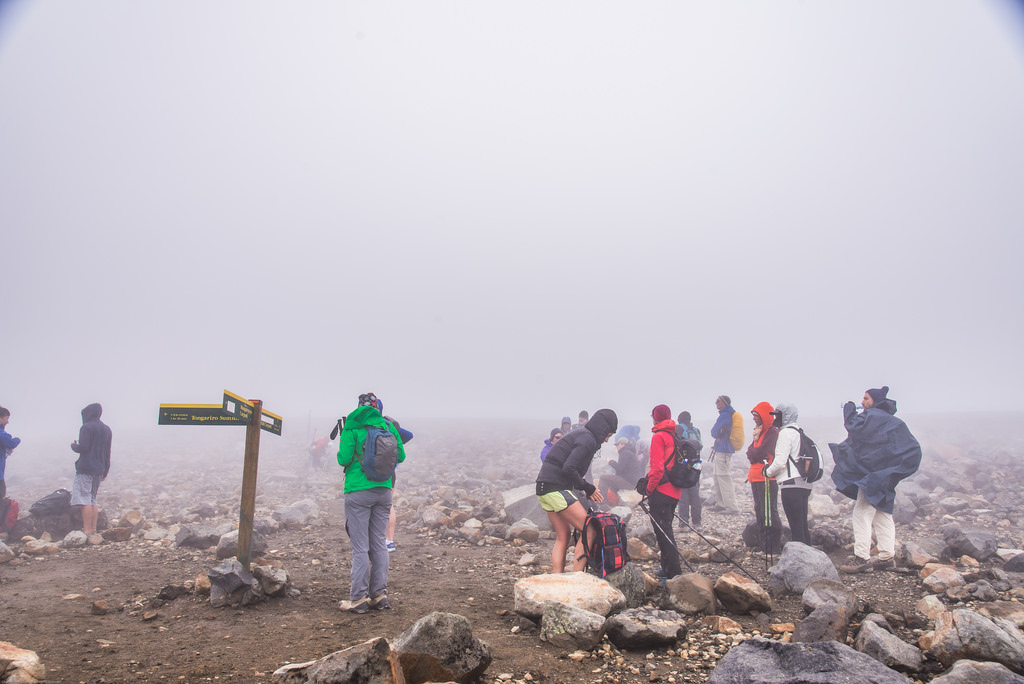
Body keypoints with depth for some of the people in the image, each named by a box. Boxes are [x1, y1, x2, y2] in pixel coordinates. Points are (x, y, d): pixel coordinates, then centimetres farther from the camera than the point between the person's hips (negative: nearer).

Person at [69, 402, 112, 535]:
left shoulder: (87, 427, -7)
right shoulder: (106, 429, 16)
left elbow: (83, 447, -17)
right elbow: (107, 453, 18)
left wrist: (73, 445, 5)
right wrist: (105, 472, 22)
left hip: (85, 469, -8)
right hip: (99, 470, 8)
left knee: (85, 500, -7)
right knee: (93, 500, 12)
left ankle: (87, 530, -10)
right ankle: (93, 529, 10)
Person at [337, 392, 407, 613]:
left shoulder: (352, 427, -6)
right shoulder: (388, 425, 5)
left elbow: (344, 459, -12)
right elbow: (400, 456, 10)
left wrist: (341, 454, 10)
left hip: (358, 492, -4)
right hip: (383, 490, 4)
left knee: (360, 547, 0)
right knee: (380, 543, 11)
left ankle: (358, 599, 5)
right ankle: (379, 595, 15)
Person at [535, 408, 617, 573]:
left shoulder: (579, 434, 19)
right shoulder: (588, 439, -10)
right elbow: (568, 468, -21)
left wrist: (588, 491, 12)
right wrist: (588, 488, -7)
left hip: (544, 487, 10)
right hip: (557, 488, -10)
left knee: (563, 535, 14)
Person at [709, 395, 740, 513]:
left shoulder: (724, 415, -16)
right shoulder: (731, 414, 15)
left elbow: (714, 433, -13)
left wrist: (713, 429, 6)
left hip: (723, 450, -10)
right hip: (722, 449, 10)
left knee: (723, 478, -7)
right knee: (718, 476, 17)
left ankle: (732, 507, -6)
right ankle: (720, 503, 24)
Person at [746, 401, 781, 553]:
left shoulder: (772, 432, -11)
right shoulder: (759, 431, 18)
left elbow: (757, 454, -18)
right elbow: (750, 454, 13)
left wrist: (752, 452, 2)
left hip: (766, 478, -10)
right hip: (756, 477, 10)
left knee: (769, 514, -7)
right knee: (760, 512, 14)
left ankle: (772, 548, -2)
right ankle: (763, 544, 22)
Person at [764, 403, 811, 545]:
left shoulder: (786, 432, -9)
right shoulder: (799, 432, 19)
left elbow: (780, 461, -15)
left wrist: (768, 472, 1)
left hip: (792, 484, -10)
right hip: (804, 484, 10)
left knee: (796, 528, -9)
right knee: (803, 526, 13)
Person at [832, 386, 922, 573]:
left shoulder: (872, 416, -12)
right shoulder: (887, 419, 18)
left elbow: (853, 426, -22)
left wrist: (849, 409, -4)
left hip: (872, 473, -10)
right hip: (883, 475, 10)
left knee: (862, 512, -11)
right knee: (882, 513, 13)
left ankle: (862, 558, -13)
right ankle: (887, 557, 16)